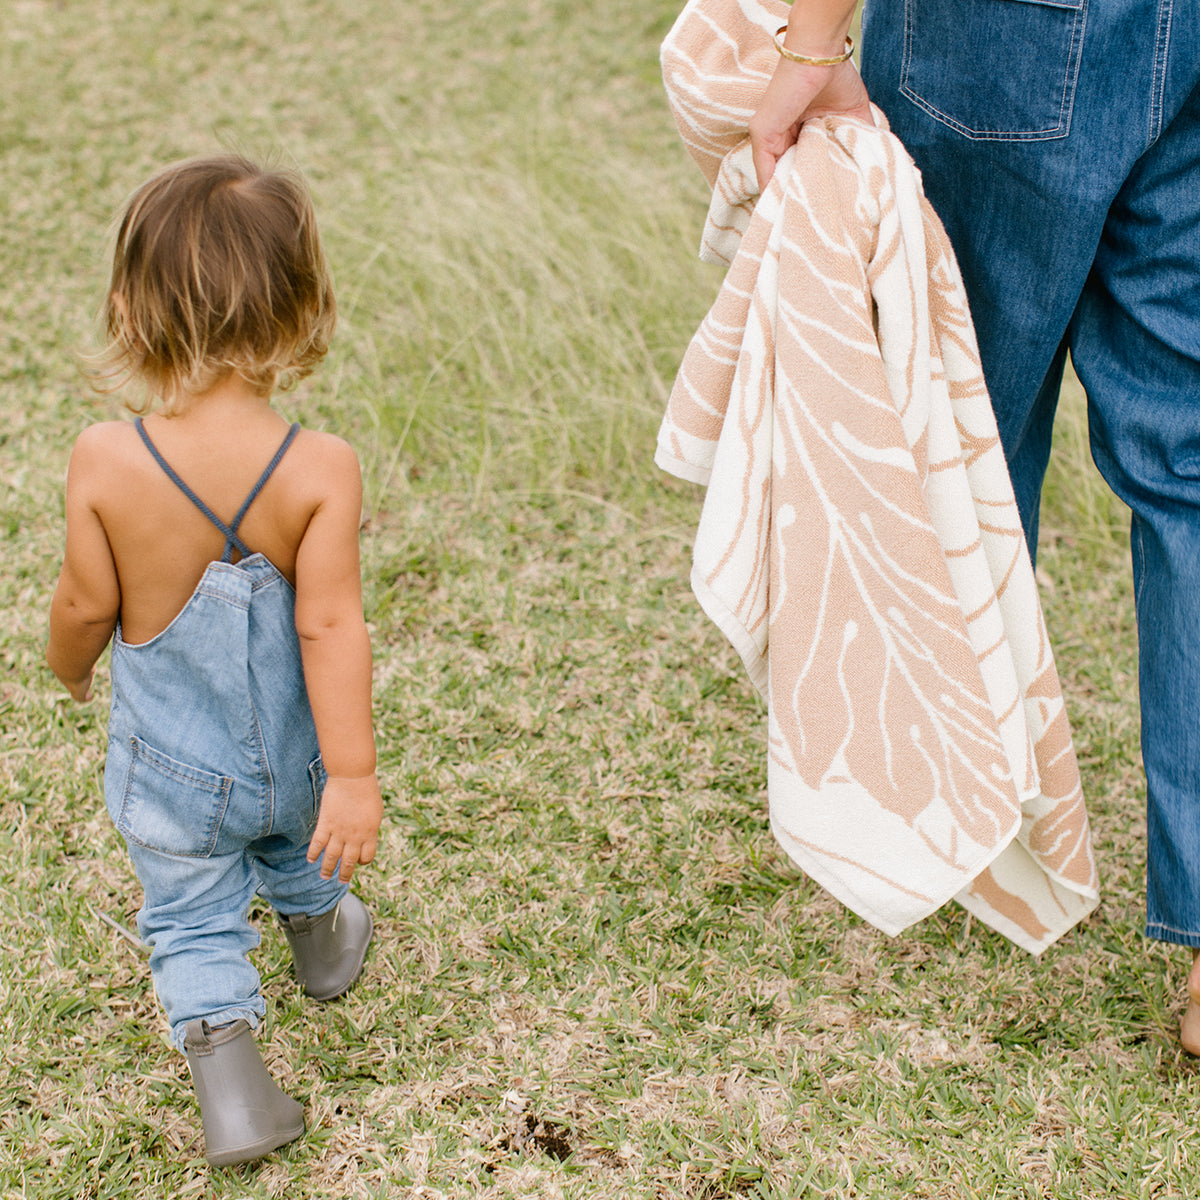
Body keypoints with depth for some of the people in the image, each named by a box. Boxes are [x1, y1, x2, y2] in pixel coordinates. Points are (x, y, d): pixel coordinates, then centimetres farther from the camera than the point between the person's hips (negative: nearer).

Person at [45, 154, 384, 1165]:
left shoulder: (105, 461, -25)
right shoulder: (321, 468, -26)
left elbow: (86, 606, -13)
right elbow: (331, 627, -24)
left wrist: (68, 668, 10)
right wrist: (354, 775, -18)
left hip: (169, 770, -1)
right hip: (290, 757, 2)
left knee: (193, 920, 18)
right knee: (293, 846, 33)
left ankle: (231, 1082, 7)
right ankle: (322, 942, 60)